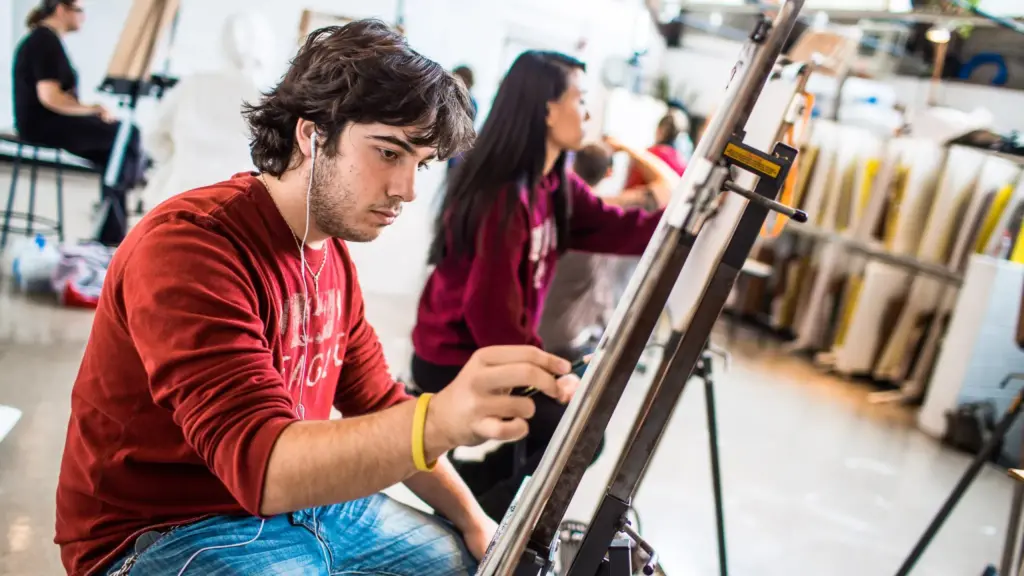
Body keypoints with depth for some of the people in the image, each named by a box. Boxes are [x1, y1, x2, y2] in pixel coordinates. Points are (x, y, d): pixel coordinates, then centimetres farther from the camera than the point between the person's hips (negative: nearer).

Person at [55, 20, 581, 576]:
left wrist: (471, 518, 2)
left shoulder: (332, 251, 4)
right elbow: (259, 464, -34)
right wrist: (438, 422, -48)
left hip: (302, 502, 8)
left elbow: (377, 408, 12)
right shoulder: (189, 243, -23)